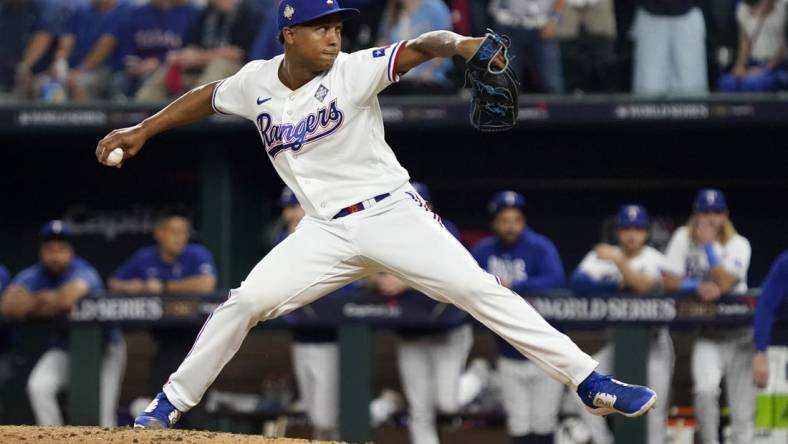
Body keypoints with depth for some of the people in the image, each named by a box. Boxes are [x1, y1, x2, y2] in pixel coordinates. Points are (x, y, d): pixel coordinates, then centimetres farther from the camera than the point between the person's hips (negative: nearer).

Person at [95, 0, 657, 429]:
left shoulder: (352, 71, -11)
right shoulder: (257, 83, 1)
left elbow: (418, 48, -26)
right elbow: (209, 96, 22)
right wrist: (142, 132, 21)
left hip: (394, 214, -3)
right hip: (326, 233, 3)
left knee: (481, 291, -14)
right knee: (244, 303, -9)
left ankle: (592, 383, -14)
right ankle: (169, 406, 7)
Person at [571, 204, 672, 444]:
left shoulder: (654, 259, -6)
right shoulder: (602, 255, 1)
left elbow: (645, 285, -27)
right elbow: (578, 282, -15)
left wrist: (619, 261, -37)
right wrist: (618, 285, -19)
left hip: (652, 341, -2)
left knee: (654, 414, -3)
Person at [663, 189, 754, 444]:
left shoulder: (738, 245, -7)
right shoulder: (683, 239, -1)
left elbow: (724, 284, -21)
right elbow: (669, 282, -7)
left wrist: (709, 244, -22)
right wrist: (698, 286, -23)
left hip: (740, 335, 0)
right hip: (707, 336, 0)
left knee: (743, 410, -2)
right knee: (705, 390, -24)